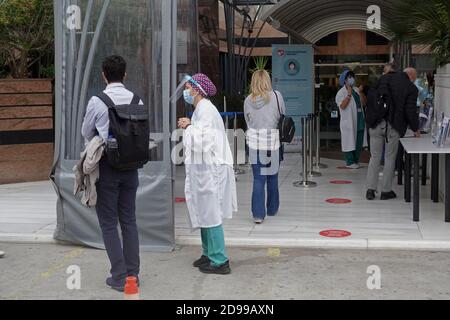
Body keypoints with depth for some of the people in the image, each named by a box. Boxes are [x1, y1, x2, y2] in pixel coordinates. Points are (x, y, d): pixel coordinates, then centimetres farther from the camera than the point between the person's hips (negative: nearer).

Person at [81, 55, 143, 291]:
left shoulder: (97, 102, -12)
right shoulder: (137, 101, -3)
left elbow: (86, 133, 3)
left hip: (107, 166, -4)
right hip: (130, 165, 4)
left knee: (109, 223, 4)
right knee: (129, 220, 14)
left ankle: (119, 277, 5)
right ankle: (132, 273, 19)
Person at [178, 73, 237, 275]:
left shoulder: (206, 110, -15)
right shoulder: (201, 109, 17)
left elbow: (204, 141, -24)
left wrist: (189, 127, -11)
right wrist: (189, 127, 5)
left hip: (209, 168, -10)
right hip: (202, 168, 10)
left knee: (210, 214, -6)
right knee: (204, 213, 17)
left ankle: (219, 262, 0)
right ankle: (209, 253, 29)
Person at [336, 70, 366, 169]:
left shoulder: (355, 91, 17)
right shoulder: (341, 93, -7)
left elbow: (362, 103, 23)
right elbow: (342, 106, -21)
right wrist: (349, 94, -22)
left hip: (359, 121, 8)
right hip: (349, 122, -8)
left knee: (359, 143, 10)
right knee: (350, 142, -4)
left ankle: (356, 160, 20)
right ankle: (350, 162, 1)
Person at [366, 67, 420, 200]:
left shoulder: (384, 78, 7)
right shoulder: (411, 88, -5)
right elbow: (411, 111, -6)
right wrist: (415, 129, 9)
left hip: (376, 124, 3)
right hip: (393, 126, -3)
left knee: (375, 157, 11)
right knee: (390, 158, 9)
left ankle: (370, 189, 11)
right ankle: (386, 191, 14)